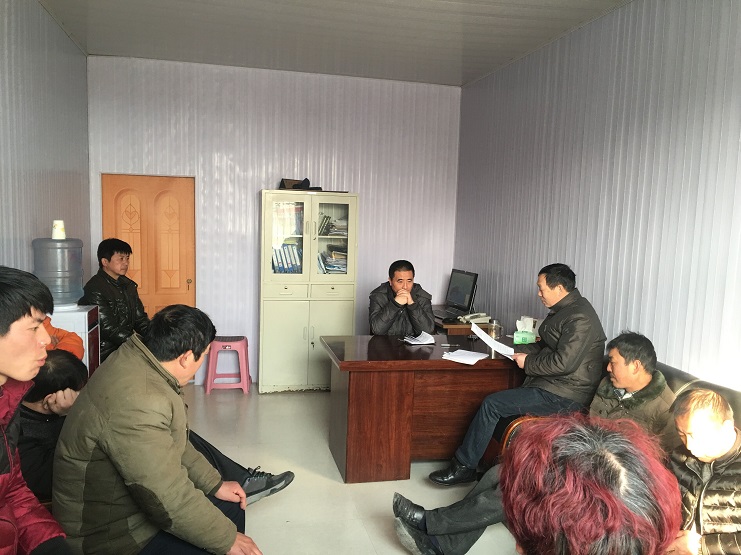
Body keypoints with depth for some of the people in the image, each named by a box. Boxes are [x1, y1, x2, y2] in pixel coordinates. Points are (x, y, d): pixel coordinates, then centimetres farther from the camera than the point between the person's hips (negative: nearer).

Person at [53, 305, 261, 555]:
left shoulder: (135, 358, -4)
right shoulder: (137, 403, -34)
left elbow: (173, 444, 8)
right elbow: (169, 500, -30)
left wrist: (214, 484, 6)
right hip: (112, 534, -9)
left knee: (230, 506, 12)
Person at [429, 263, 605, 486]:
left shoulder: (579, 317, -18)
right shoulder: (563, 310, 14)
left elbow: (564, 362, -25)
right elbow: (545, 346, 23)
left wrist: (528, 363, -12)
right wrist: (517, 350, 8)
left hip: (564, 396, -10)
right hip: (553, 386, 10)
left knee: (492, 404, -13)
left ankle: (463, 466, -1)